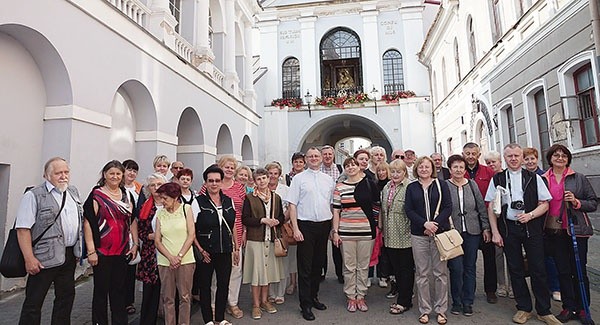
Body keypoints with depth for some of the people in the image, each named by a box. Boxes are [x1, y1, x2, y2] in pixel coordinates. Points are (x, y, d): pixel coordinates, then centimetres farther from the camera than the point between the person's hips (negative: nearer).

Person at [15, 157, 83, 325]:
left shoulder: (73, 192, 10)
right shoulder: (34, 196, -10)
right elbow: (23, 228, -14)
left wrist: (79, 248, 14)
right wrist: (29, 259, -18)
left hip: (70, 255, 6)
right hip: (45, 258, -6)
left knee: (66, 296, 15)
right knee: (34, 302, 5)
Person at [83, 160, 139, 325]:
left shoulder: (127, 195, 8)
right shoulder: (97, 194, -6)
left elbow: (132, 220, 12)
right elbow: (88, 223, -10)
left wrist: (135, 244, 7)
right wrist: (91, 251, -14)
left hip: (122, 251, 4)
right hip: (101, 251, -4)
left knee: (119, 290, 13)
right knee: (101, 290, 8)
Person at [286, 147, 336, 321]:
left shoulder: (328, 179, 10)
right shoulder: (299, 178, -1)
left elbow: (332, 204, 12)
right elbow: (292, 204, -4)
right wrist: (295, 228, -11)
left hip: (324, 225, 4)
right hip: (306, 225, -4)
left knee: (318, 263, 15)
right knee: (305, 266, 2)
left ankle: (314, 296, 32)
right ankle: (305, 305, 14)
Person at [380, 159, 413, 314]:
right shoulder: (386, 188, 11)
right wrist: (381, 228, 17)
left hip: (405, 236, -6)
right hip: (390, 236, 6)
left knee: (406, 269, 6)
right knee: (395, 267, 15)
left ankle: (404, 301, 17)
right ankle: (398, 289, 30)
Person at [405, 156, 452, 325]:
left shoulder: (441, 185, 6)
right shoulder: (411, 187, 8)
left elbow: (448, 207, 0)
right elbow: (408, 210, 1)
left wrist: (435, 223, -13)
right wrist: (425, 224, -12)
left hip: (440, 233, 0)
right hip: (418, 235, 1)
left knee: (440, 272, 4)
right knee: (422, 273, 5)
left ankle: (441, 310, 18)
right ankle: (424, 310, 17)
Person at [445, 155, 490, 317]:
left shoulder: (472, 184, 5)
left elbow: (482, 207, 9)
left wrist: (486, 228, 6)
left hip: (472, 232, 3)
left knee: (470, 267, 10)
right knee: (456, 268, -1)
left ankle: (468, 302, 23)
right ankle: (456, 302, 18)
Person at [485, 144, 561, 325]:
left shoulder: (534, 178, 4)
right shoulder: (497, 179, 4)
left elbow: (544, 203, 4)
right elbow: (491, 207, 3)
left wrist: (530, 215, -14)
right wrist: (495, 232, -2)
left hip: (531, 227, 0)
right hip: (508, 228, 1)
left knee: (538, 269, 3)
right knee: (515, 269, 8)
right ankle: (524, 308, 23)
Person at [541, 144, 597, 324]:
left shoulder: (579, 178, 1)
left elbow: (593, 203, 2)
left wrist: (577, 202, -16)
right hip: (554, 232, 1)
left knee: (579, 271, 5)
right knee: (563, 271, 9)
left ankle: (582, 309, 19)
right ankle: (569, 307, 21)